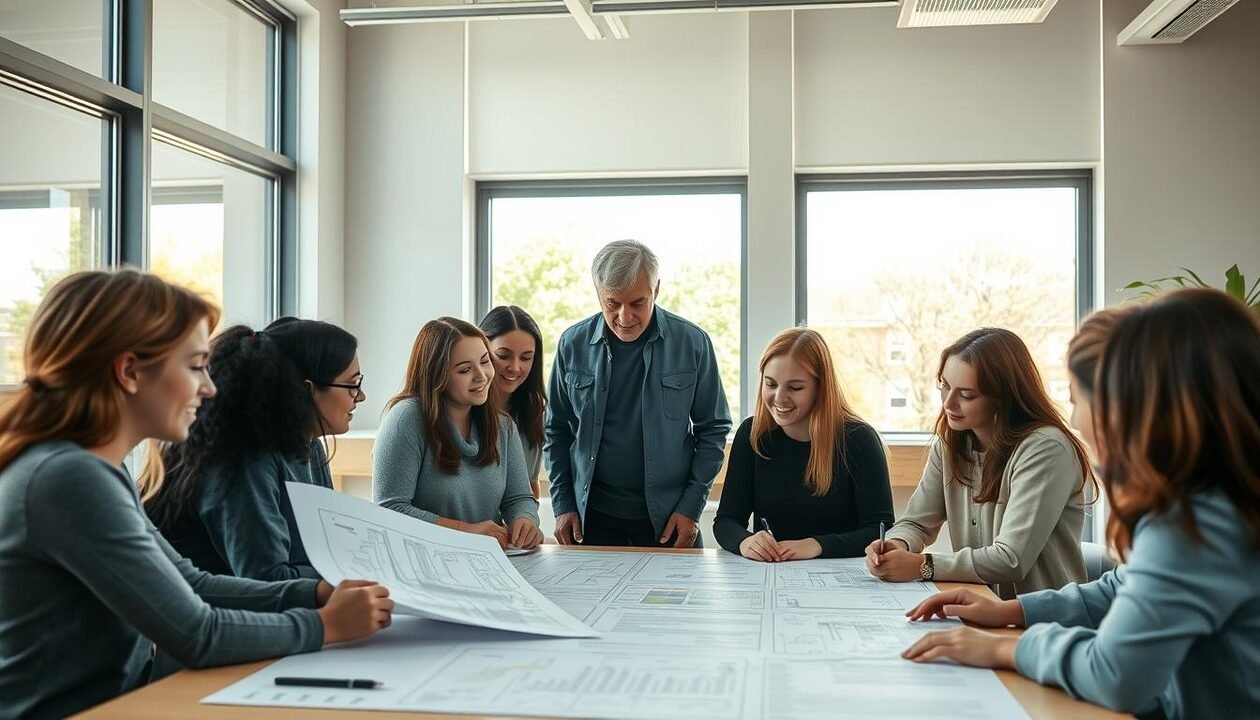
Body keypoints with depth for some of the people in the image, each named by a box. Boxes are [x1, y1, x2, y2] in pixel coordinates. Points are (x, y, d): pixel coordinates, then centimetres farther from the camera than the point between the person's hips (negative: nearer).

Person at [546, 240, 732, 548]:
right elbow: (556, 430, 7)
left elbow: (713, 429, 0)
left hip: (669, 520, -1)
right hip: (593, 518, 1)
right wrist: (562, 505, 2)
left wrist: (691, 506, -6)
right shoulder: (573, 344, -2)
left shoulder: (692, 342, -6)